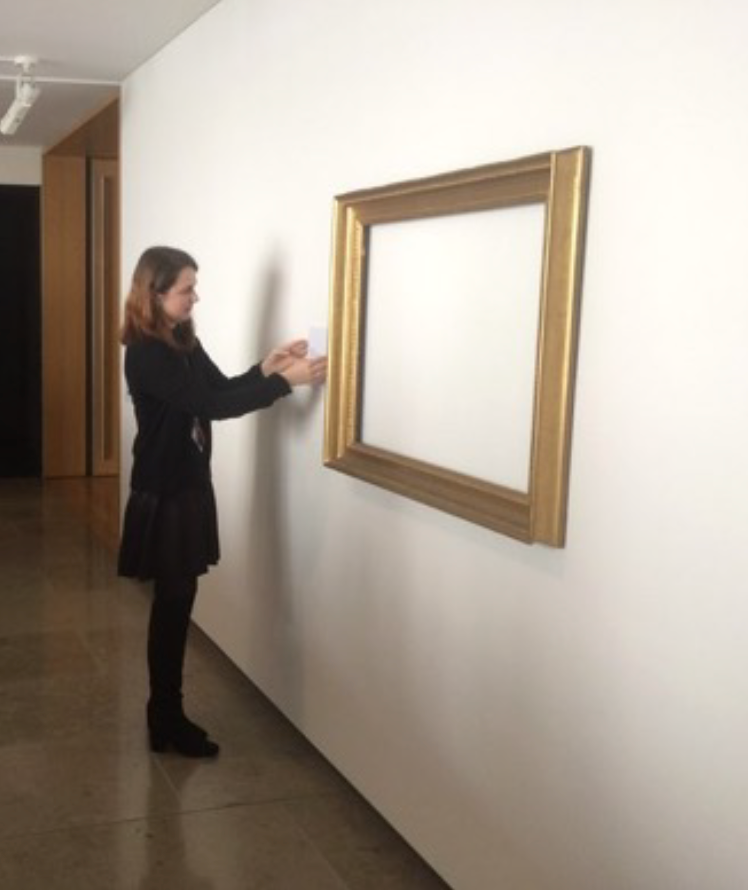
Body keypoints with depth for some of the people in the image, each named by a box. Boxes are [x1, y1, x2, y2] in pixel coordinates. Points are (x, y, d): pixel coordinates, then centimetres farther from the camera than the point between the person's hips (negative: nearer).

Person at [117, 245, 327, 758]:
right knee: (173, 603, 0)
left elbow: (222, 388, 11)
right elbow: (212, 406, -26)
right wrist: (285, 381, -26)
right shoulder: (146, 354, -20)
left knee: (176, 601, 15)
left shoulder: (184, 342, 8)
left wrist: (266, 368, -5)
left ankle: (165, 714, 27)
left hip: (188, 486, 9)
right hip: (163, 495, -9)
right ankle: (167, 723, 15)